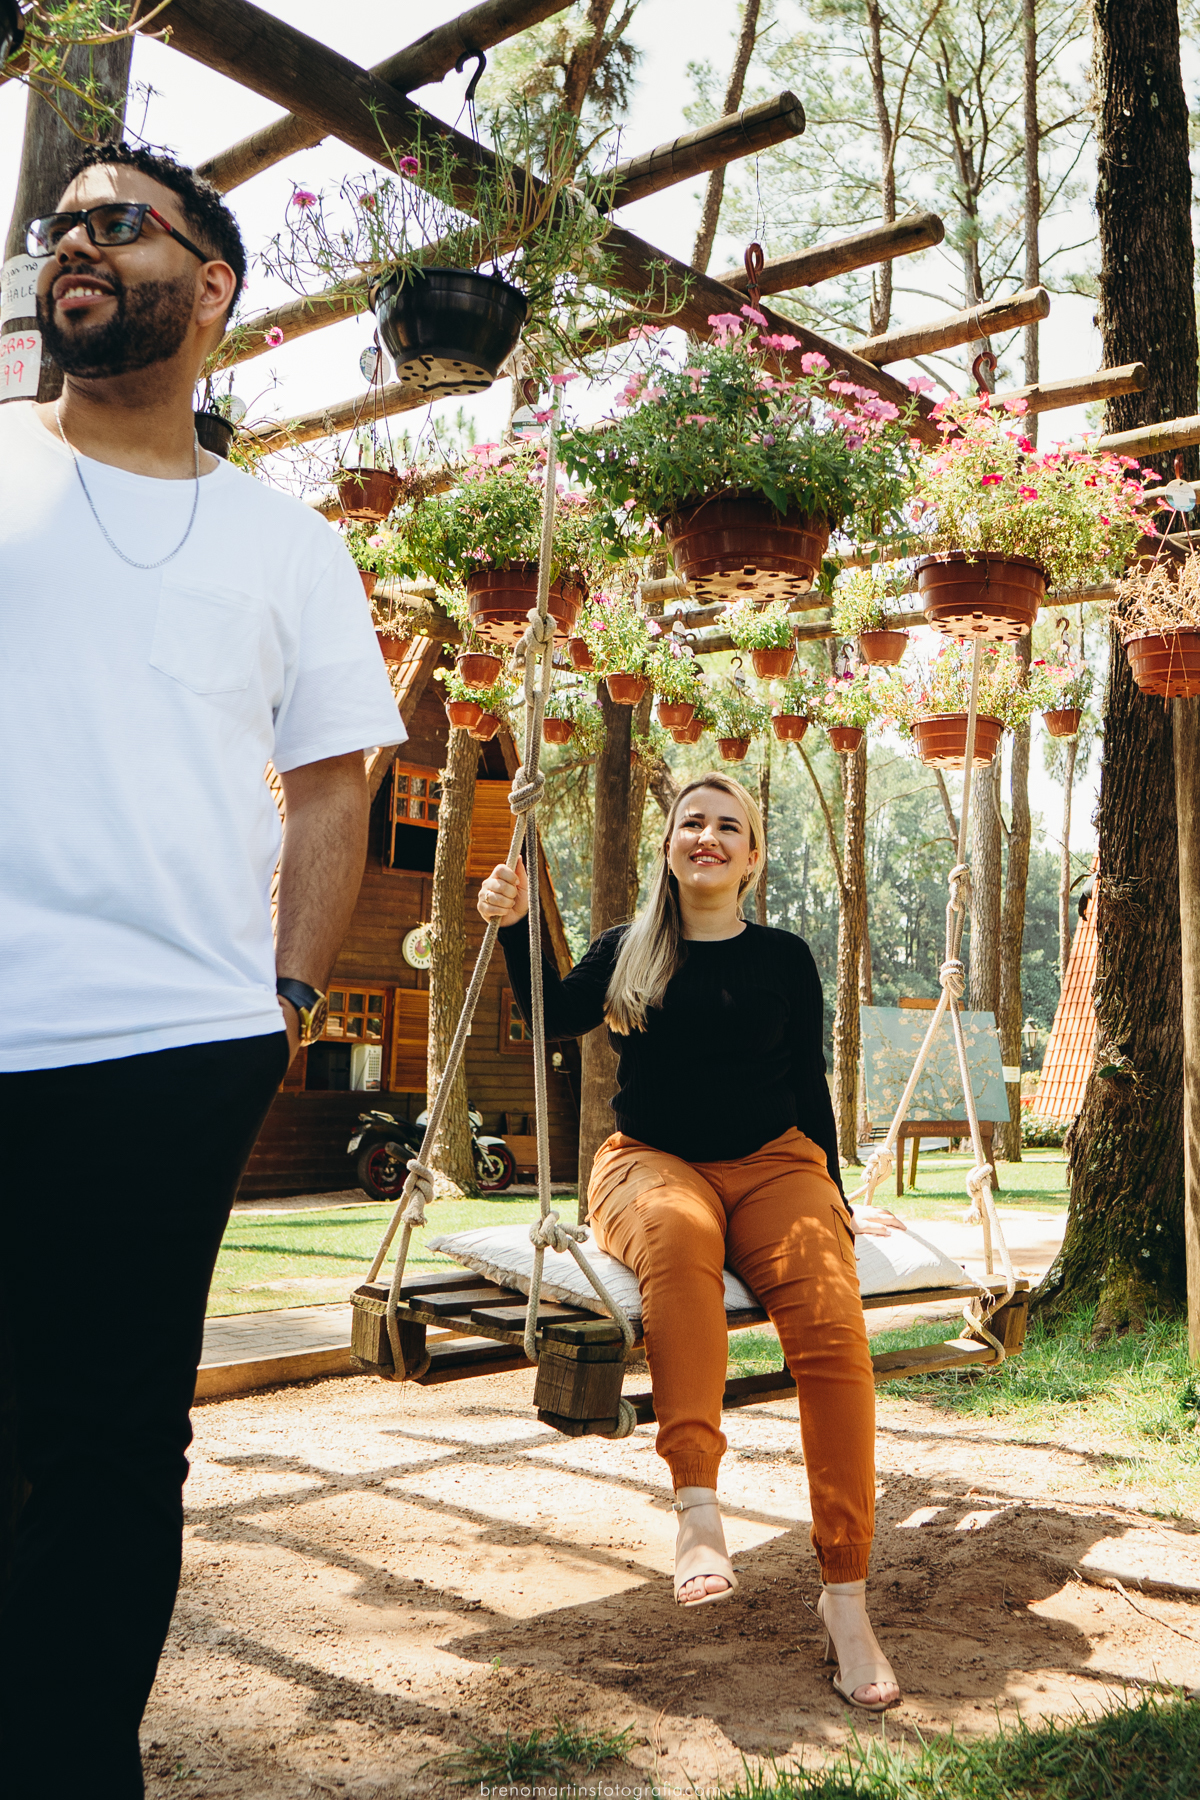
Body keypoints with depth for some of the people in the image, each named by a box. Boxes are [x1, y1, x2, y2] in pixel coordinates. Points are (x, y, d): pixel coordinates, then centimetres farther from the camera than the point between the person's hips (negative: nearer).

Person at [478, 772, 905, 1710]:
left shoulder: (784, 958, 11)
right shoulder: (629, 950, 12)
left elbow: (809, 1081, 14)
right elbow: (553, 1017, 2)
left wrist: (834, 1199, 12)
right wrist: (516, 925, -7)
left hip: (773, 1162, 1)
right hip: (653, 1161, 0)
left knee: (831, 1323, -28)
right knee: (679, 1235, -40)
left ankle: (847, 1595, -26)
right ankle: (697, 1503, -41)